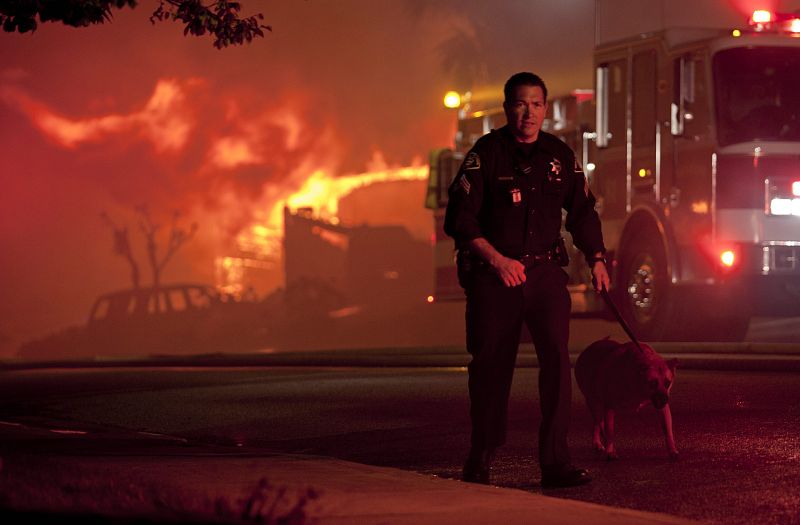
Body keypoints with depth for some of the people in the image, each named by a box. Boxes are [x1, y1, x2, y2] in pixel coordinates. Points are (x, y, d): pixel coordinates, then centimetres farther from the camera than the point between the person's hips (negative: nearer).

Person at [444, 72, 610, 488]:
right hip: (493, 274, -2)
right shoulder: (486, 153, -4)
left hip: (545, 270, 2)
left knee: (556, 353, -15)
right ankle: (480, 461, 22)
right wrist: (497, 259, -18)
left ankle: (555, 462, -14)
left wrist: (596, 258, 7)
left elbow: (581, 211, 20)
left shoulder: (559, 155, 8)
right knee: (491, 365, 4)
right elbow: (459, 219, -9)